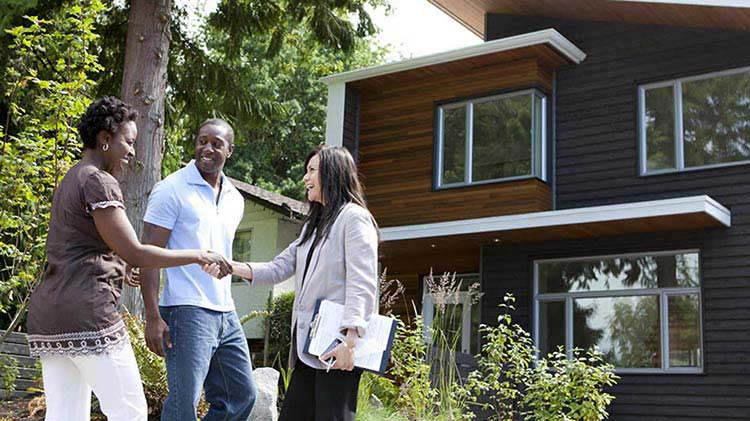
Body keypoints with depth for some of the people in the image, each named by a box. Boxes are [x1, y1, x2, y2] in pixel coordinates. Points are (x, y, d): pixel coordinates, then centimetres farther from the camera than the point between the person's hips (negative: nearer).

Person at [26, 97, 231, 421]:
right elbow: (134, 253, -14)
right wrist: (198, 256, -8)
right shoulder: (99, 181, -9)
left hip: (48, 319, 10)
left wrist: (118, 271, 37)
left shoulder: (69, 181, 22)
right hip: (87, 314, -10)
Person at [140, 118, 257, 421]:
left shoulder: (234, 199, 15)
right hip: (186, 312, -7)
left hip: (226, 314, 7)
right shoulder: (172, 189, -5)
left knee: (242, 397, 11)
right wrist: (153, 317, -17)